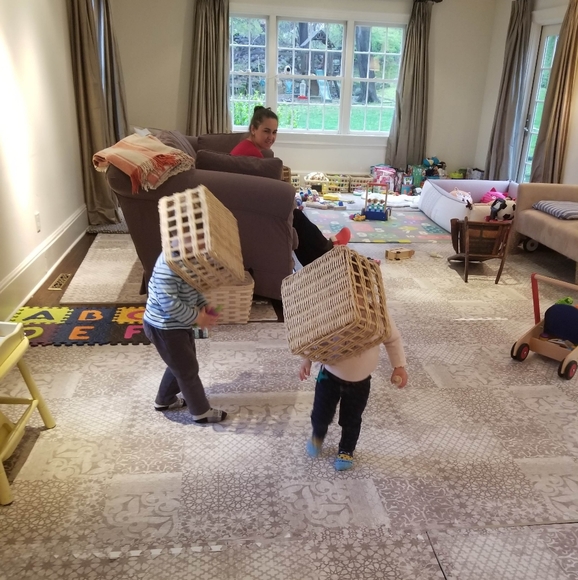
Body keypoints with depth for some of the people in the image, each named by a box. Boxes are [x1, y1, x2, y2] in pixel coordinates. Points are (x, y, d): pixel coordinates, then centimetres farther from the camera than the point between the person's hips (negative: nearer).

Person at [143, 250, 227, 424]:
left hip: (177, 324, 10)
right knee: (188, 369, 4)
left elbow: (192, 286, 14)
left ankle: (164, 400, 45)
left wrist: (204, 304, -1)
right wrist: (196, 317, -23)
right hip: (164, 328, -10)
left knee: (180, 364, 24)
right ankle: (201, 412, 23)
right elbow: (168, 302, -32)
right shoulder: (169, 264, -30)